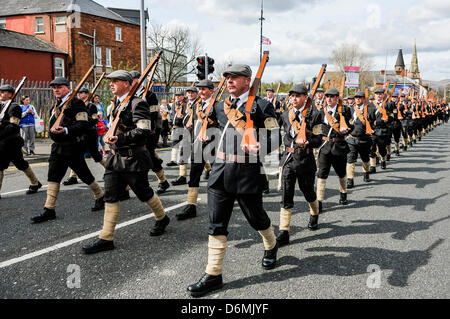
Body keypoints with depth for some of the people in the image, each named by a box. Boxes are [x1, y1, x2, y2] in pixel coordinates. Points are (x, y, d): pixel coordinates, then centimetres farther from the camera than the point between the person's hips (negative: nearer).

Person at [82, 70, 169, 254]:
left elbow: (144, 132, -24)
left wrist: (120, 139, -29)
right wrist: (111, 138, 17)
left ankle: (162, 218, 35)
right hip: (116, 158, 8)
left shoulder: (137, 104, -13)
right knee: (110, 196, 4)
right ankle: (106, 239, 8)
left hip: (133, 159, -8)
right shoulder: (117, 104, 14)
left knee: (143, 193, 8)